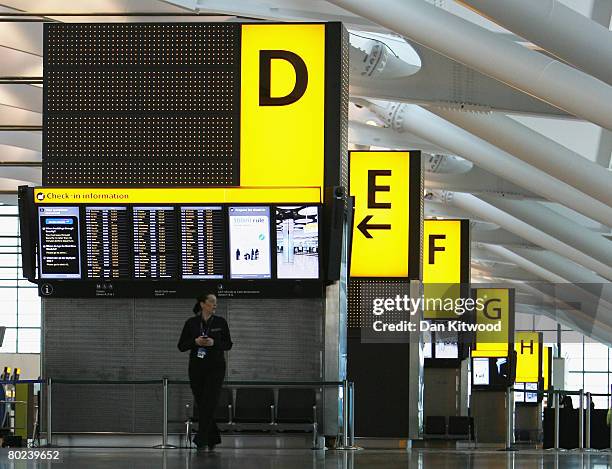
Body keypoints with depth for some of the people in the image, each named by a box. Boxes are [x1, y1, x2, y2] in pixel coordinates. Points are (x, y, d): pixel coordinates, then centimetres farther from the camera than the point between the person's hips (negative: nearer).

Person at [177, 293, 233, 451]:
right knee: (201, 404, 6)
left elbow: (228, 344, 4)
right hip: (196, 368, 2)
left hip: (215, 368, -2)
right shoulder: (191, 323, 2)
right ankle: (213, 438, 21)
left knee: (208, 404, -12)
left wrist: (214, 343, -14)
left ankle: (202, 440, -14)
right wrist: (195, 341, -16)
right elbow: (181, 346, 2)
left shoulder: (220, 322, 2)